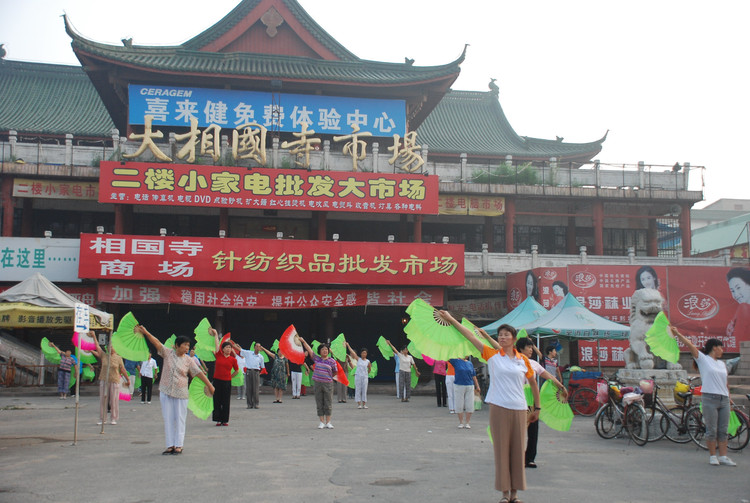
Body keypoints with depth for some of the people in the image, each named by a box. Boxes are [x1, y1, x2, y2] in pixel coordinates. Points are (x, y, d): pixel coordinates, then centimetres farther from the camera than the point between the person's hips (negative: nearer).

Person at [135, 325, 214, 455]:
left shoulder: (188, 360, 1)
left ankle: (178, 445, 9)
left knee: (180, 419, 1)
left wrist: (209, 385, -2)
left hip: (181, 392, -1)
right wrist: (145, 332, -15)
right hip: (166, 391, 1)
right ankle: (170, 445, 10)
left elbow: (198, 373, 1)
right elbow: (156, 342, -6)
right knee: (168, 419, 4)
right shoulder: (168, 353, 1)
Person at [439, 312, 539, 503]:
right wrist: (451, 320, -7)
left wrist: (537, 408, 16)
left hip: (519, 410, 1)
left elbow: (533, 383, 15)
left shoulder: (523, 360, 5)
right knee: (501, 449, 2)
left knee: (517, 450, 5)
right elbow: (470, 336, -3)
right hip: (499, 408, -1)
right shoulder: (492, 355, 2)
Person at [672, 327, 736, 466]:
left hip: (724, 400, 6)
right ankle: (712, 456, 9)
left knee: (723, 430, 7)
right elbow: (689, 345, -11)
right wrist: (677, 333, -20)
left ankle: (723, 456, 13)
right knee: (712, 430, -1)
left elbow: (725, 382, 20)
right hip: (709, 398, -6)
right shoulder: (702, 359, 0)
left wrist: (728, 396, 13)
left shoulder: (722, 364, 19)